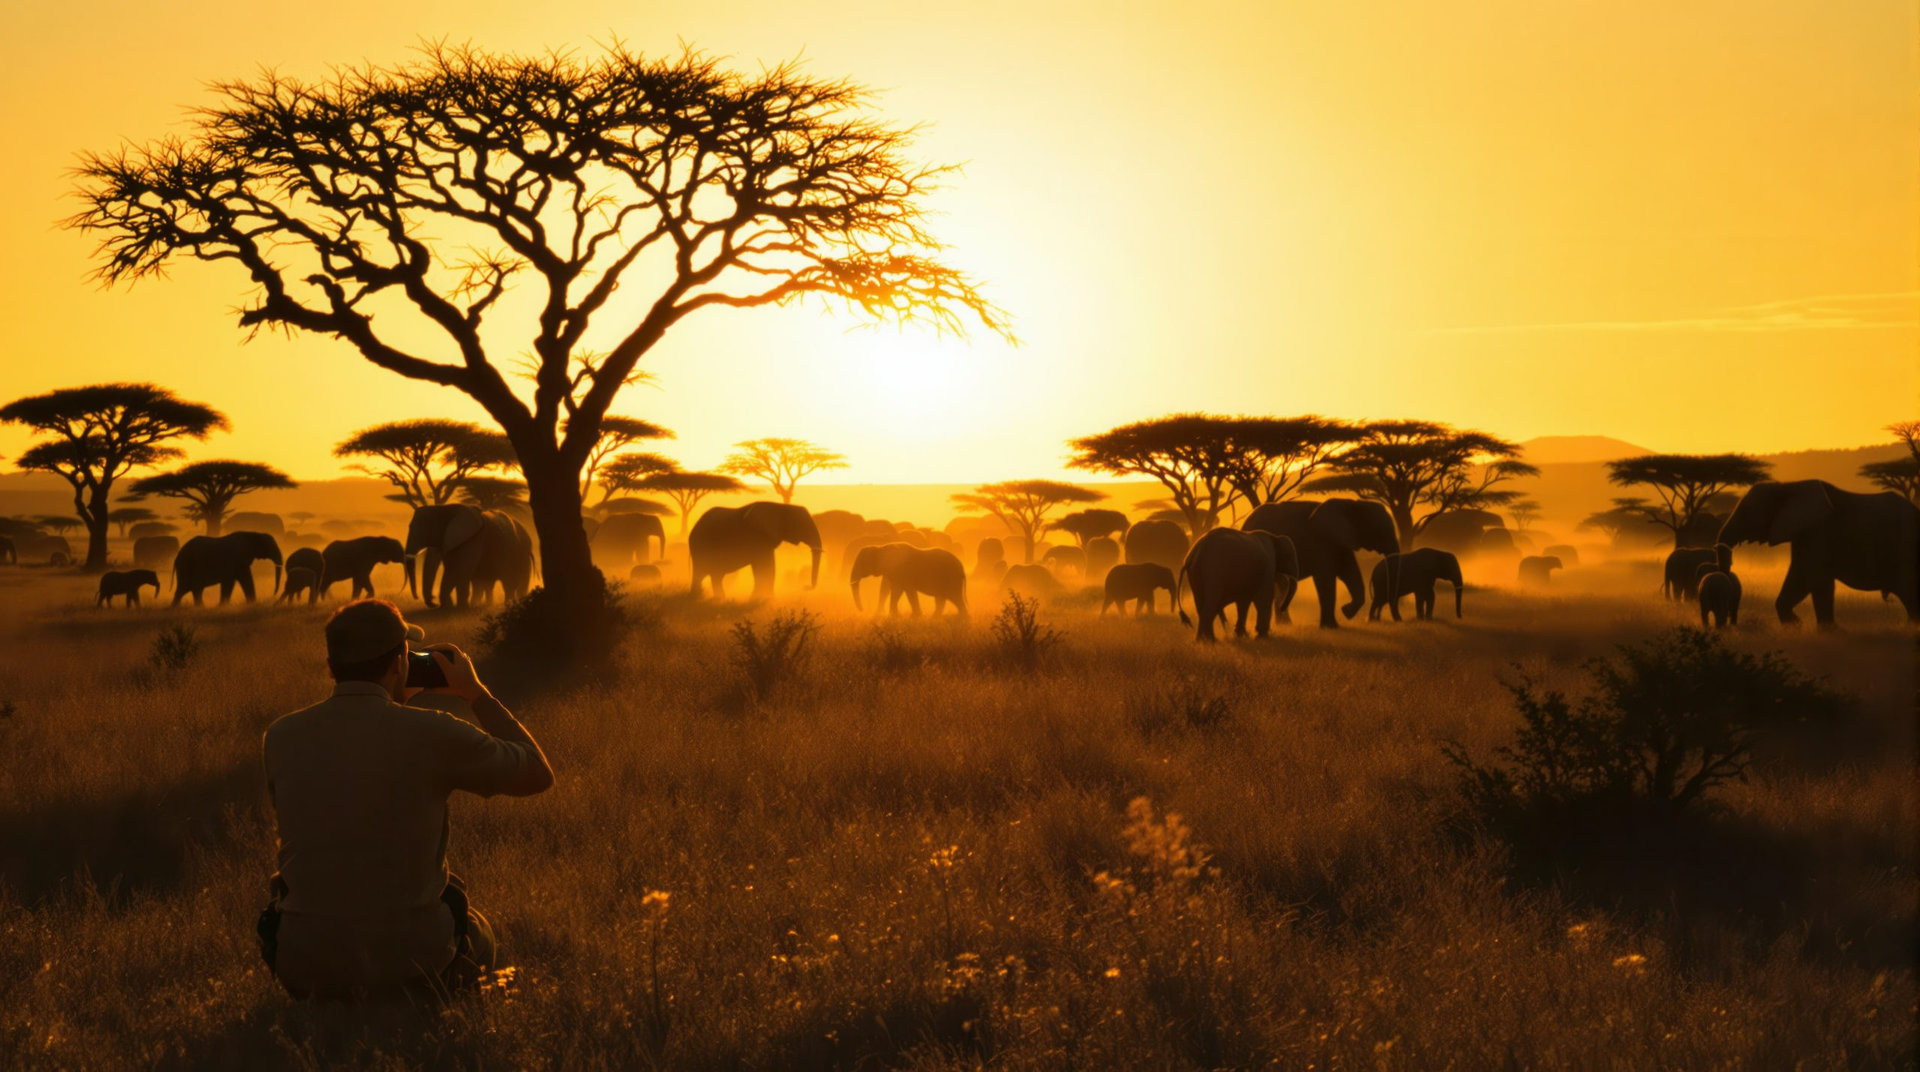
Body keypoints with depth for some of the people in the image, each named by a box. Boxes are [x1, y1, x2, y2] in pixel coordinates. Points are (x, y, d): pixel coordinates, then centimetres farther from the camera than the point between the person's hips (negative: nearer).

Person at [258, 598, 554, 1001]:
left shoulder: (280, 736, -4)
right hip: (412, 963, -2)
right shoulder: (433, 734, -13)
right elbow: (537, 774, 2)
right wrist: (476, 693, 10)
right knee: (478, 938, 32)